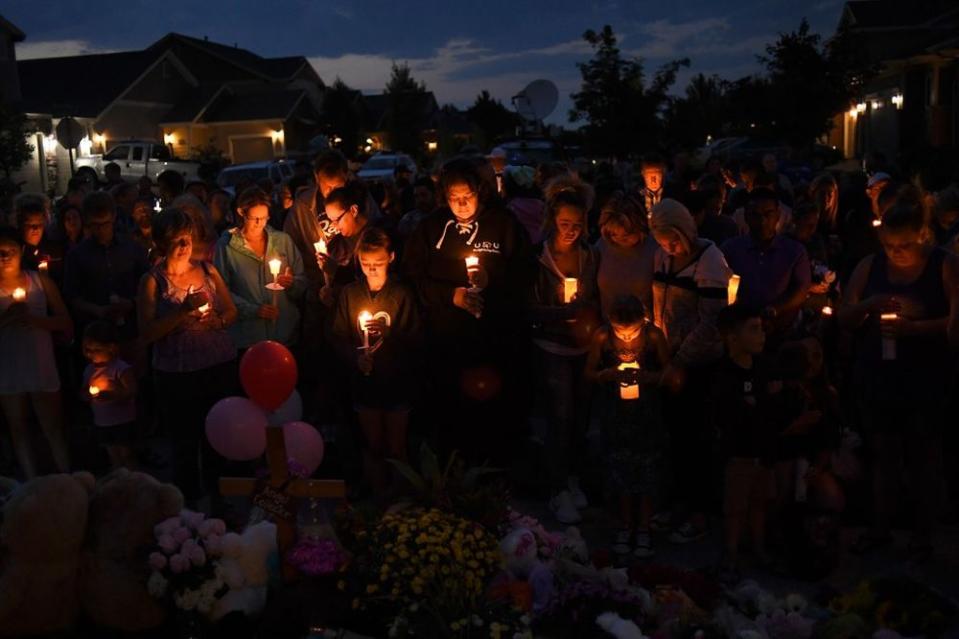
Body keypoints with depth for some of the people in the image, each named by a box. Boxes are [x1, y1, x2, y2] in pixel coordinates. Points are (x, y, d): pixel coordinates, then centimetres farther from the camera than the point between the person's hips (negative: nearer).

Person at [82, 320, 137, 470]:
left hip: (123, 421, -6)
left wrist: (111, 395, -34)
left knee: (125, 454, 4)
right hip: (101, 422, 6)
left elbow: (131, 392, -22)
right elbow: (84, 392, 12)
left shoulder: (122, 369, -18)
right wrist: (87, 394, -11)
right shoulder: (89, 370, 3)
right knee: (113, 455, 17)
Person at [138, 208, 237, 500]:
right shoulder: (153, 281, -5)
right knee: (186, 443, 7)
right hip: (177, 374, -3)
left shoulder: (208, 270, 4)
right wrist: (183, 311, -21)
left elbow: (232, 311, 12)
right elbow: (147, 333, -12)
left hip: (220, 366, 3)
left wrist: (219, 321, -10)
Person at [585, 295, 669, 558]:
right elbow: (589, 373, -1)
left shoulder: (654, 335, -13)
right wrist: (609, 374, -21)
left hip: (648, 411, -1)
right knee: (620, 465, 8)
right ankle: (626, 525, 25)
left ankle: (643, 529, 18)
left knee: (648, 466, 3)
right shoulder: (601, 337, -10)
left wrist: (648, 377, -23)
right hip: (616, 412, 1)